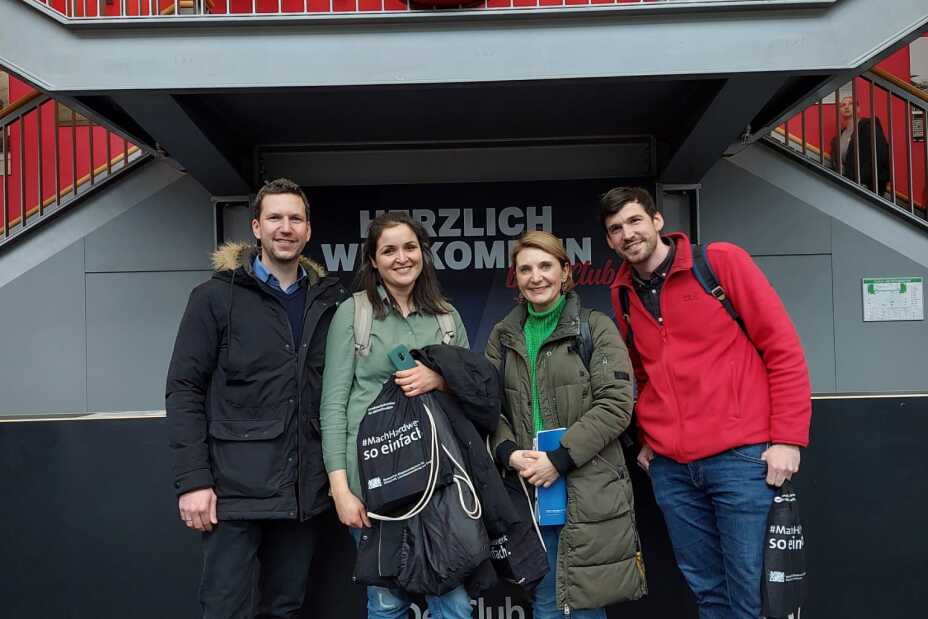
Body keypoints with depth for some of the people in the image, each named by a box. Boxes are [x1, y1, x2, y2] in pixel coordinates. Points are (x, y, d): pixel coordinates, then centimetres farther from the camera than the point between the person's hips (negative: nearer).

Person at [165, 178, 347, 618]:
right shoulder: (216, 297, -3)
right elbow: (184, 389, -6)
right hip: (236, 487, -3)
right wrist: (193, 480, -12)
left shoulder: (327, 301, 8)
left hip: (304, 490, 4)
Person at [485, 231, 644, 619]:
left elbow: (615, 403, -9)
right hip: (530, 489, 4)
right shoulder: (503, 336, 12)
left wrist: (560, 459, -15)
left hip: (588, 493, -3)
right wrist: (509, 452, -8)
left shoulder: (596, 328, -1)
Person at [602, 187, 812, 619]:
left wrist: (788, 438, -9)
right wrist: (646, 439, 13)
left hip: (741, 457, -4)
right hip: (669, 468, 4)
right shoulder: (622, 294, 11)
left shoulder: (721, 261, -3)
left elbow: (783, 348, -4)